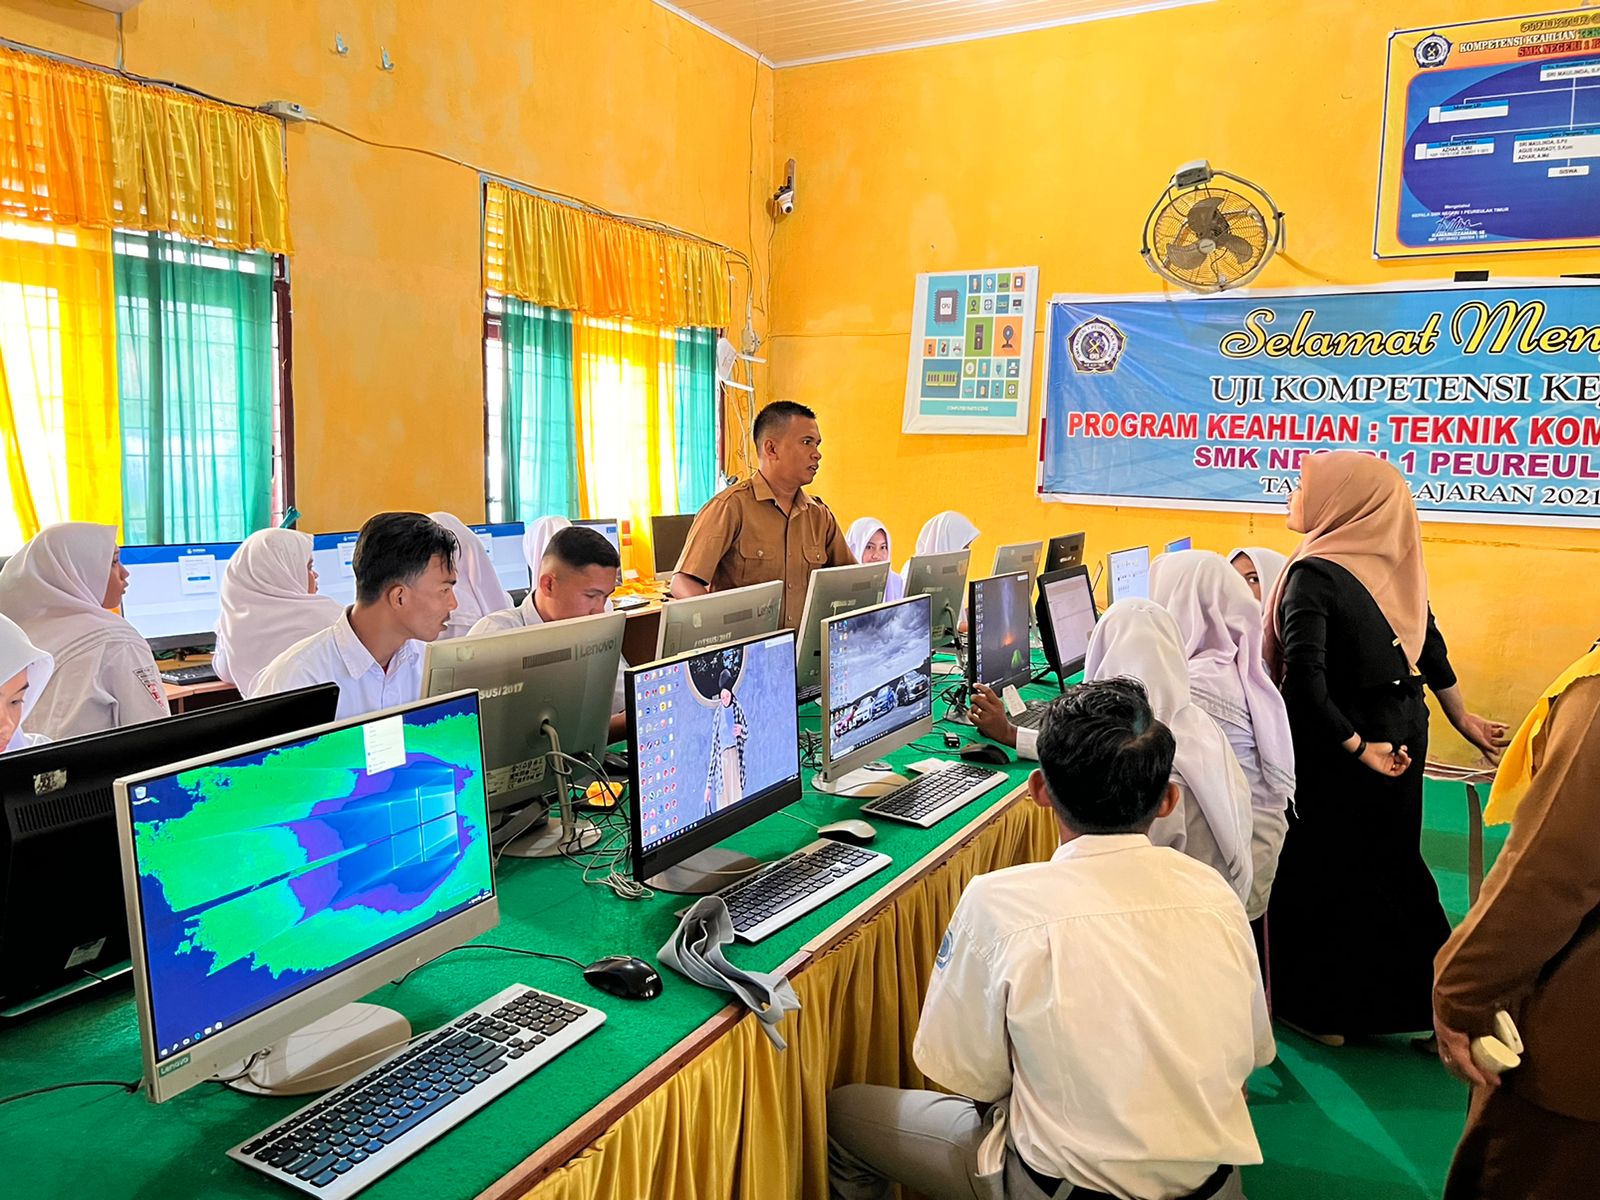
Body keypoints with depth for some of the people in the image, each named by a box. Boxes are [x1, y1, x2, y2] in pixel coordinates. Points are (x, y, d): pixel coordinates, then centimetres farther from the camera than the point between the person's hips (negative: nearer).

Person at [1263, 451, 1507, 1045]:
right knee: (1388, 859, 19)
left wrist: (1357, 747, -19)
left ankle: (1321, 1007, 20)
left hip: (1335, 739, -7)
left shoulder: (1314, 573, -20)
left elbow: (1305, 677, -29)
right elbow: (1429, 643, 13)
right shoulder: (1395, 561, 1)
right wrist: (1461, 716, 23)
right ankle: (1402, 995, 31)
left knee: (1321, 866, 7)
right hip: (1402, 729, 7)